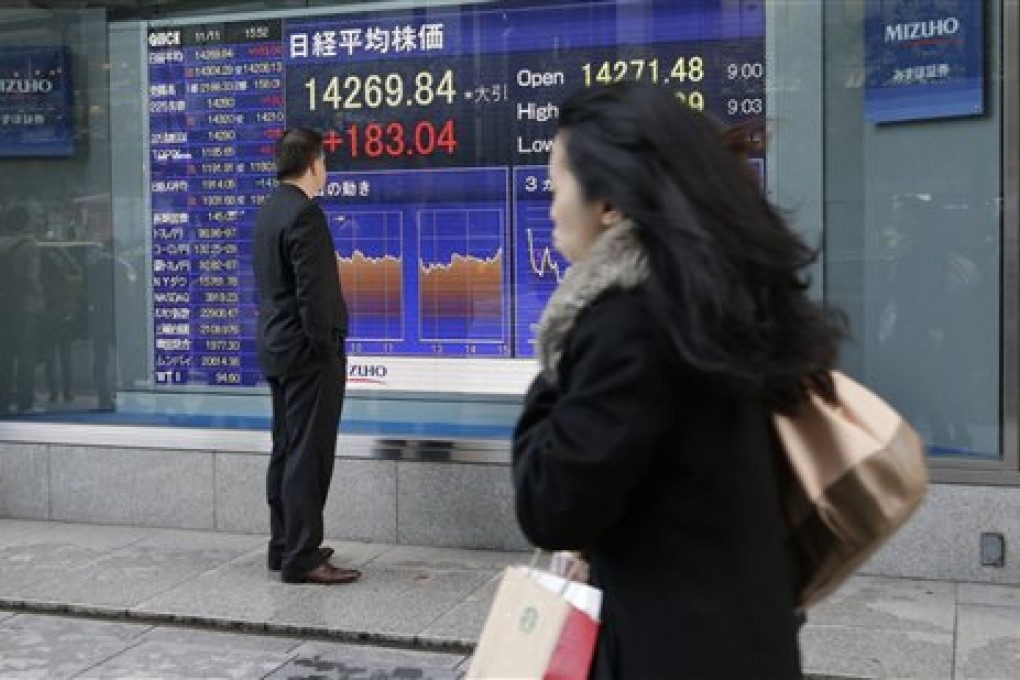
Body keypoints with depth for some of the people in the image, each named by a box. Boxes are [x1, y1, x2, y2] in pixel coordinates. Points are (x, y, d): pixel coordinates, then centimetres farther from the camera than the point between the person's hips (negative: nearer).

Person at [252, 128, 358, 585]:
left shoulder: (268, 210, 13)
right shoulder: (304, 212, -17)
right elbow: (312, 290, -22)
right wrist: (327, 348, -16)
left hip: (277, 347, 10)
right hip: (307, 349, -10)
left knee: (286, 453, 15)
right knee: (308, 456, -6)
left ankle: (284, 547, 23)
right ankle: (302, 557, -2)